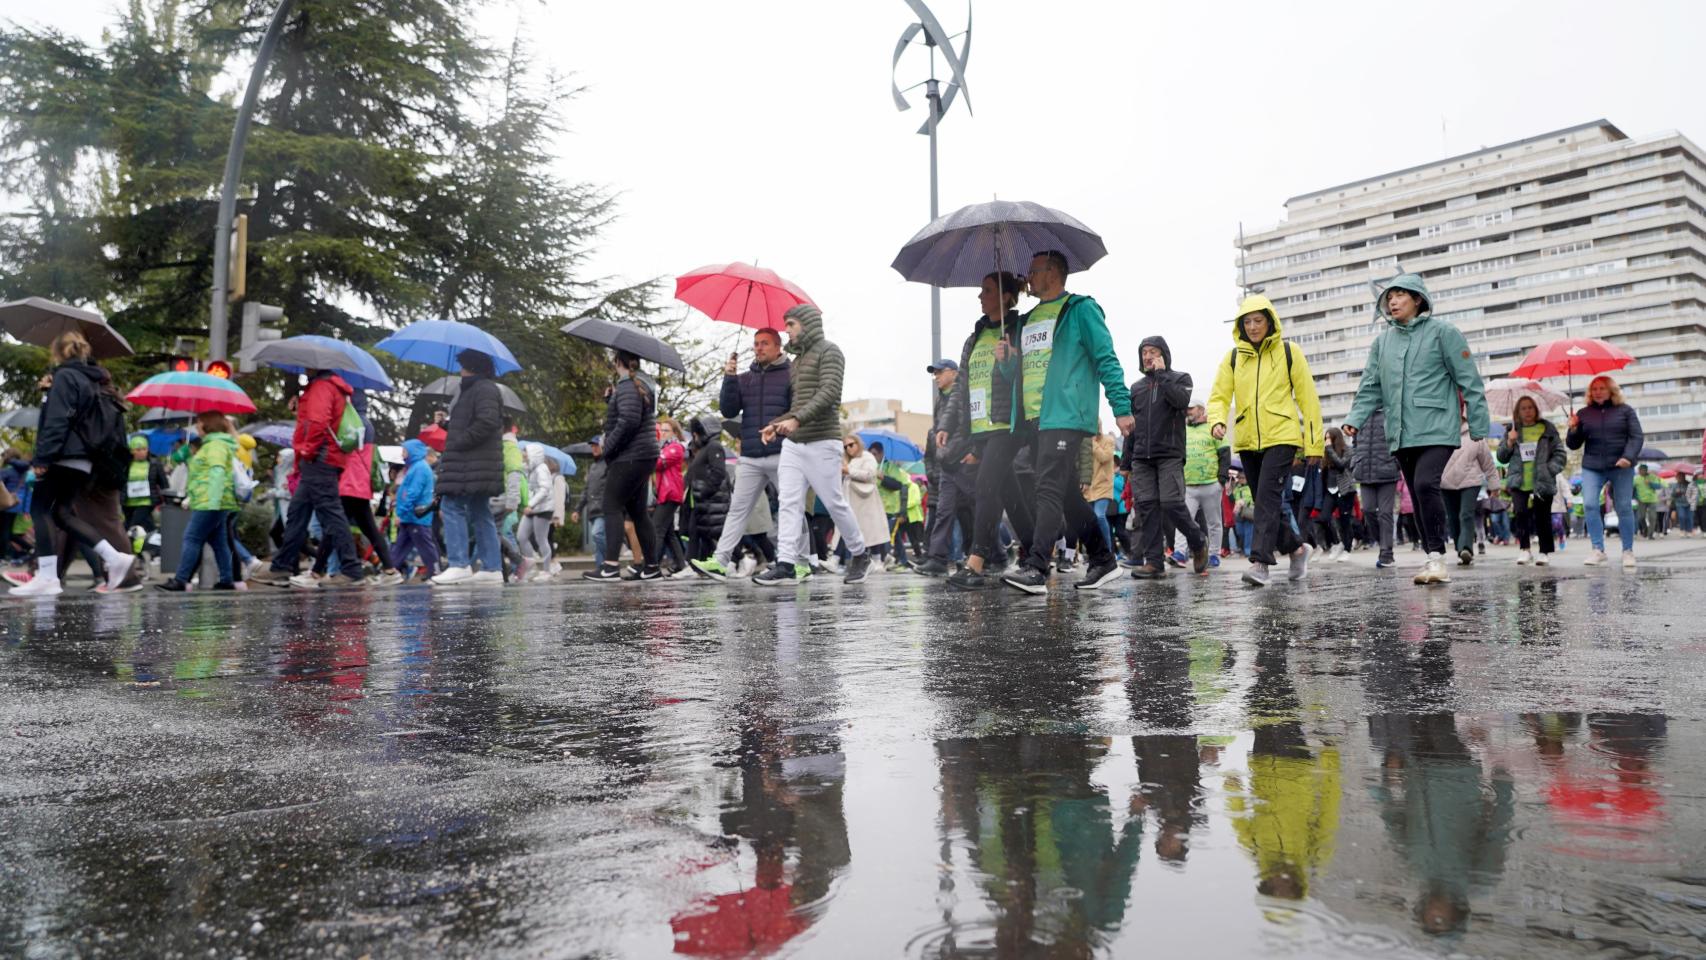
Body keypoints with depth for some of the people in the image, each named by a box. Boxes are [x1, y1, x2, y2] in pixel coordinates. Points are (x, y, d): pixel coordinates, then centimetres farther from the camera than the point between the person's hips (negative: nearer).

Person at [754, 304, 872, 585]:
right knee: (789, 502, -4)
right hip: (793, 443, 7)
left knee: (834, 503, 0)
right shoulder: (798, 359, 21)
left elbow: (829, 392, -18)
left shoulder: (828, 352, -4)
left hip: (821, 443, -7)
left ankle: (860, 555, 17)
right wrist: (776, 424, 11)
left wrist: (796, 419, -28)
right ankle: (786, 564, -8)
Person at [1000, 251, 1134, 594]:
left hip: (1065, 417, -8)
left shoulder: (1080, 309, 1)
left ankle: (1035, 568, -23)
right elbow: (1020, 370, 27)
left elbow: (1106, 359, -5)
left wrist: (1121, 407, -13)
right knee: (1068, 494, 10)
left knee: (1049, 490, -17)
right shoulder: (1028, 320, 23)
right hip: (1033, 420, 8)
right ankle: (1103, 561, 20)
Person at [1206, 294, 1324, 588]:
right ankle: (1296, 548, 30)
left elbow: (1308, 398, 2)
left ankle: (1260, 561, -20)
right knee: (1263, 502, 10)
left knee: (1268, 497, -18)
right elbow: (1219, 396, 4)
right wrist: (1218, 420, -19)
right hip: (1247, 441, 4)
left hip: (1281, 437, -4)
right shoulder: (1233, 356, 8)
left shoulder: (1288, 352, 1)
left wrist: (1315, 443, 0)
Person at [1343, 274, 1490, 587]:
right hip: (1401, 434, 5)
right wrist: (1355, 418, -5)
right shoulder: (1382, 341, 14)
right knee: (1418, 497, 8)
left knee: (1426, 484, -22)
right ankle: (1433, 559, 15)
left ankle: (1437, 555, -15)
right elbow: (1370, 386, 12)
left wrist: (1478, 427, -4)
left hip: (1437, 428, -5)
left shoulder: (1442, 332, 0)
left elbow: (1469, 381, -1)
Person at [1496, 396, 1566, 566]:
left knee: (1542, 517, 1)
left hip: (1542, 482, -1)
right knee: (1521, 512, -17)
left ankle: (1545, 552, 14)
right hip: (1519, 483, 1)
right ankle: (1524, 549, -9)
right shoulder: (1513, 431, 13)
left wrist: (1550, 469, -9)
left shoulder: (1548, 429, 8)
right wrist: (1509, 442, -5)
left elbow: (1559, 453, 5)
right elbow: (1501, 458, 12)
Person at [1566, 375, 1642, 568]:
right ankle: (1598, 549, -9)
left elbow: (1637, 436, 0)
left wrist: (1628, 457, -16)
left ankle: (1628, 551, 11)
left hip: (1621, 467, -1)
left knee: (1624, 508, 1)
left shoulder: (1625, 410, 6)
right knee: (1590, 505, -14)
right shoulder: (1584, 414, 10)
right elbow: (1573, 445, 11)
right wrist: (1573, 429, -8)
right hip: (1592, 467, 1)